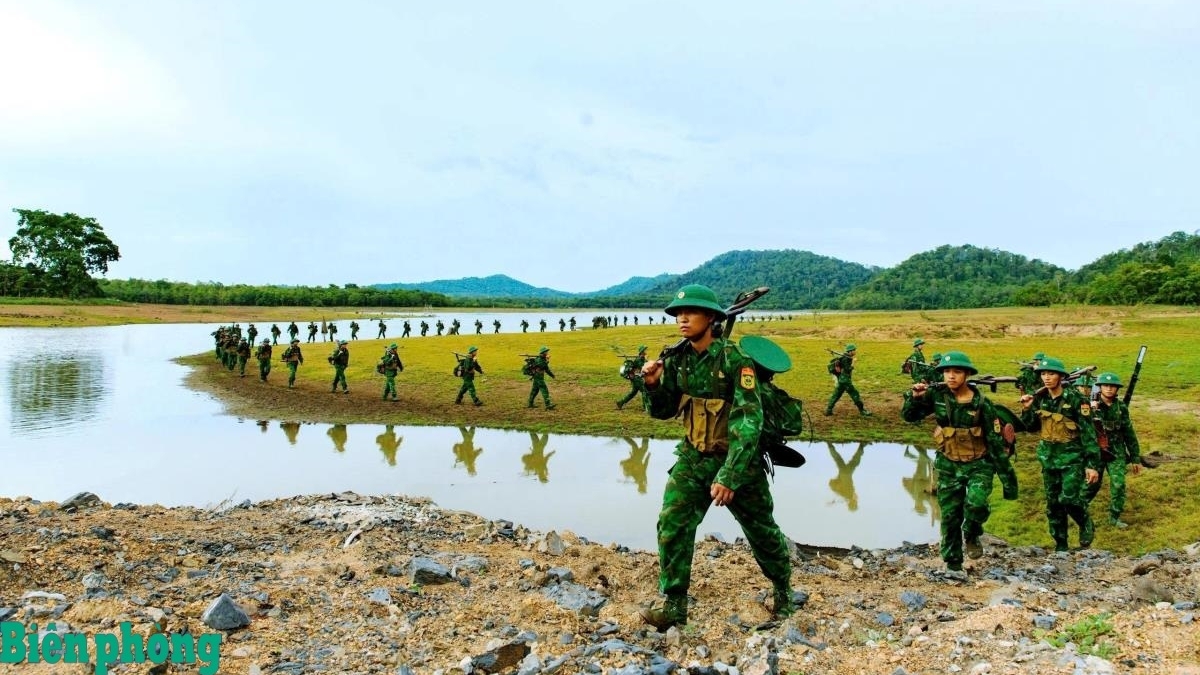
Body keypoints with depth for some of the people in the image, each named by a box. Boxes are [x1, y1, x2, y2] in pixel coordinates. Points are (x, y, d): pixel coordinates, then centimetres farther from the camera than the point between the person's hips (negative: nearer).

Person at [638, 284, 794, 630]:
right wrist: (653, 385, -14)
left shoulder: (734, 359, -21)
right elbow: (664, 411, 8)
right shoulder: (678, 359, -3)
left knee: (762, 531, 13)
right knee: (672, 525, -8)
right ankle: (674, 606, 4)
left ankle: (783, 590, 39)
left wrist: (729, 476, -30)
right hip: (693, 459, 5)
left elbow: (749, 421, -25)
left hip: (738, 460, -4)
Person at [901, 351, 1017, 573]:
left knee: (975, 503, -24)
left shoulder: (982, 403, -14)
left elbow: (996, 438, -8)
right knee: (949, 515, 6)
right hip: (948, 465, 3)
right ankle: (952, 561, 22)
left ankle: (972, 535, 9)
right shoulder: (936, 395, -8)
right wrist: (914, 397, -19)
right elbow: (909, 416, 0)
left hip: (978, 464, -2)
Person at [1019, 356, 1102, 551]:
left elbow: (1088, 432, -13)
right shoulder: (1039, 398, 2)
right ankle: (1060, 546, 21)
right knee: (1053, 504, 9)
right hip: (1049, 457, 5)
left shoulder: (1075, 399, -13)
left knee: (1069, 499, -14)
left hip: (1072, 457, -5)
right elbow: (1032, 427, 14)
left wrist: (1092, 464, -17)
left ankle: (1087, 526, 17)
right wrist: (1027, 409, -5)